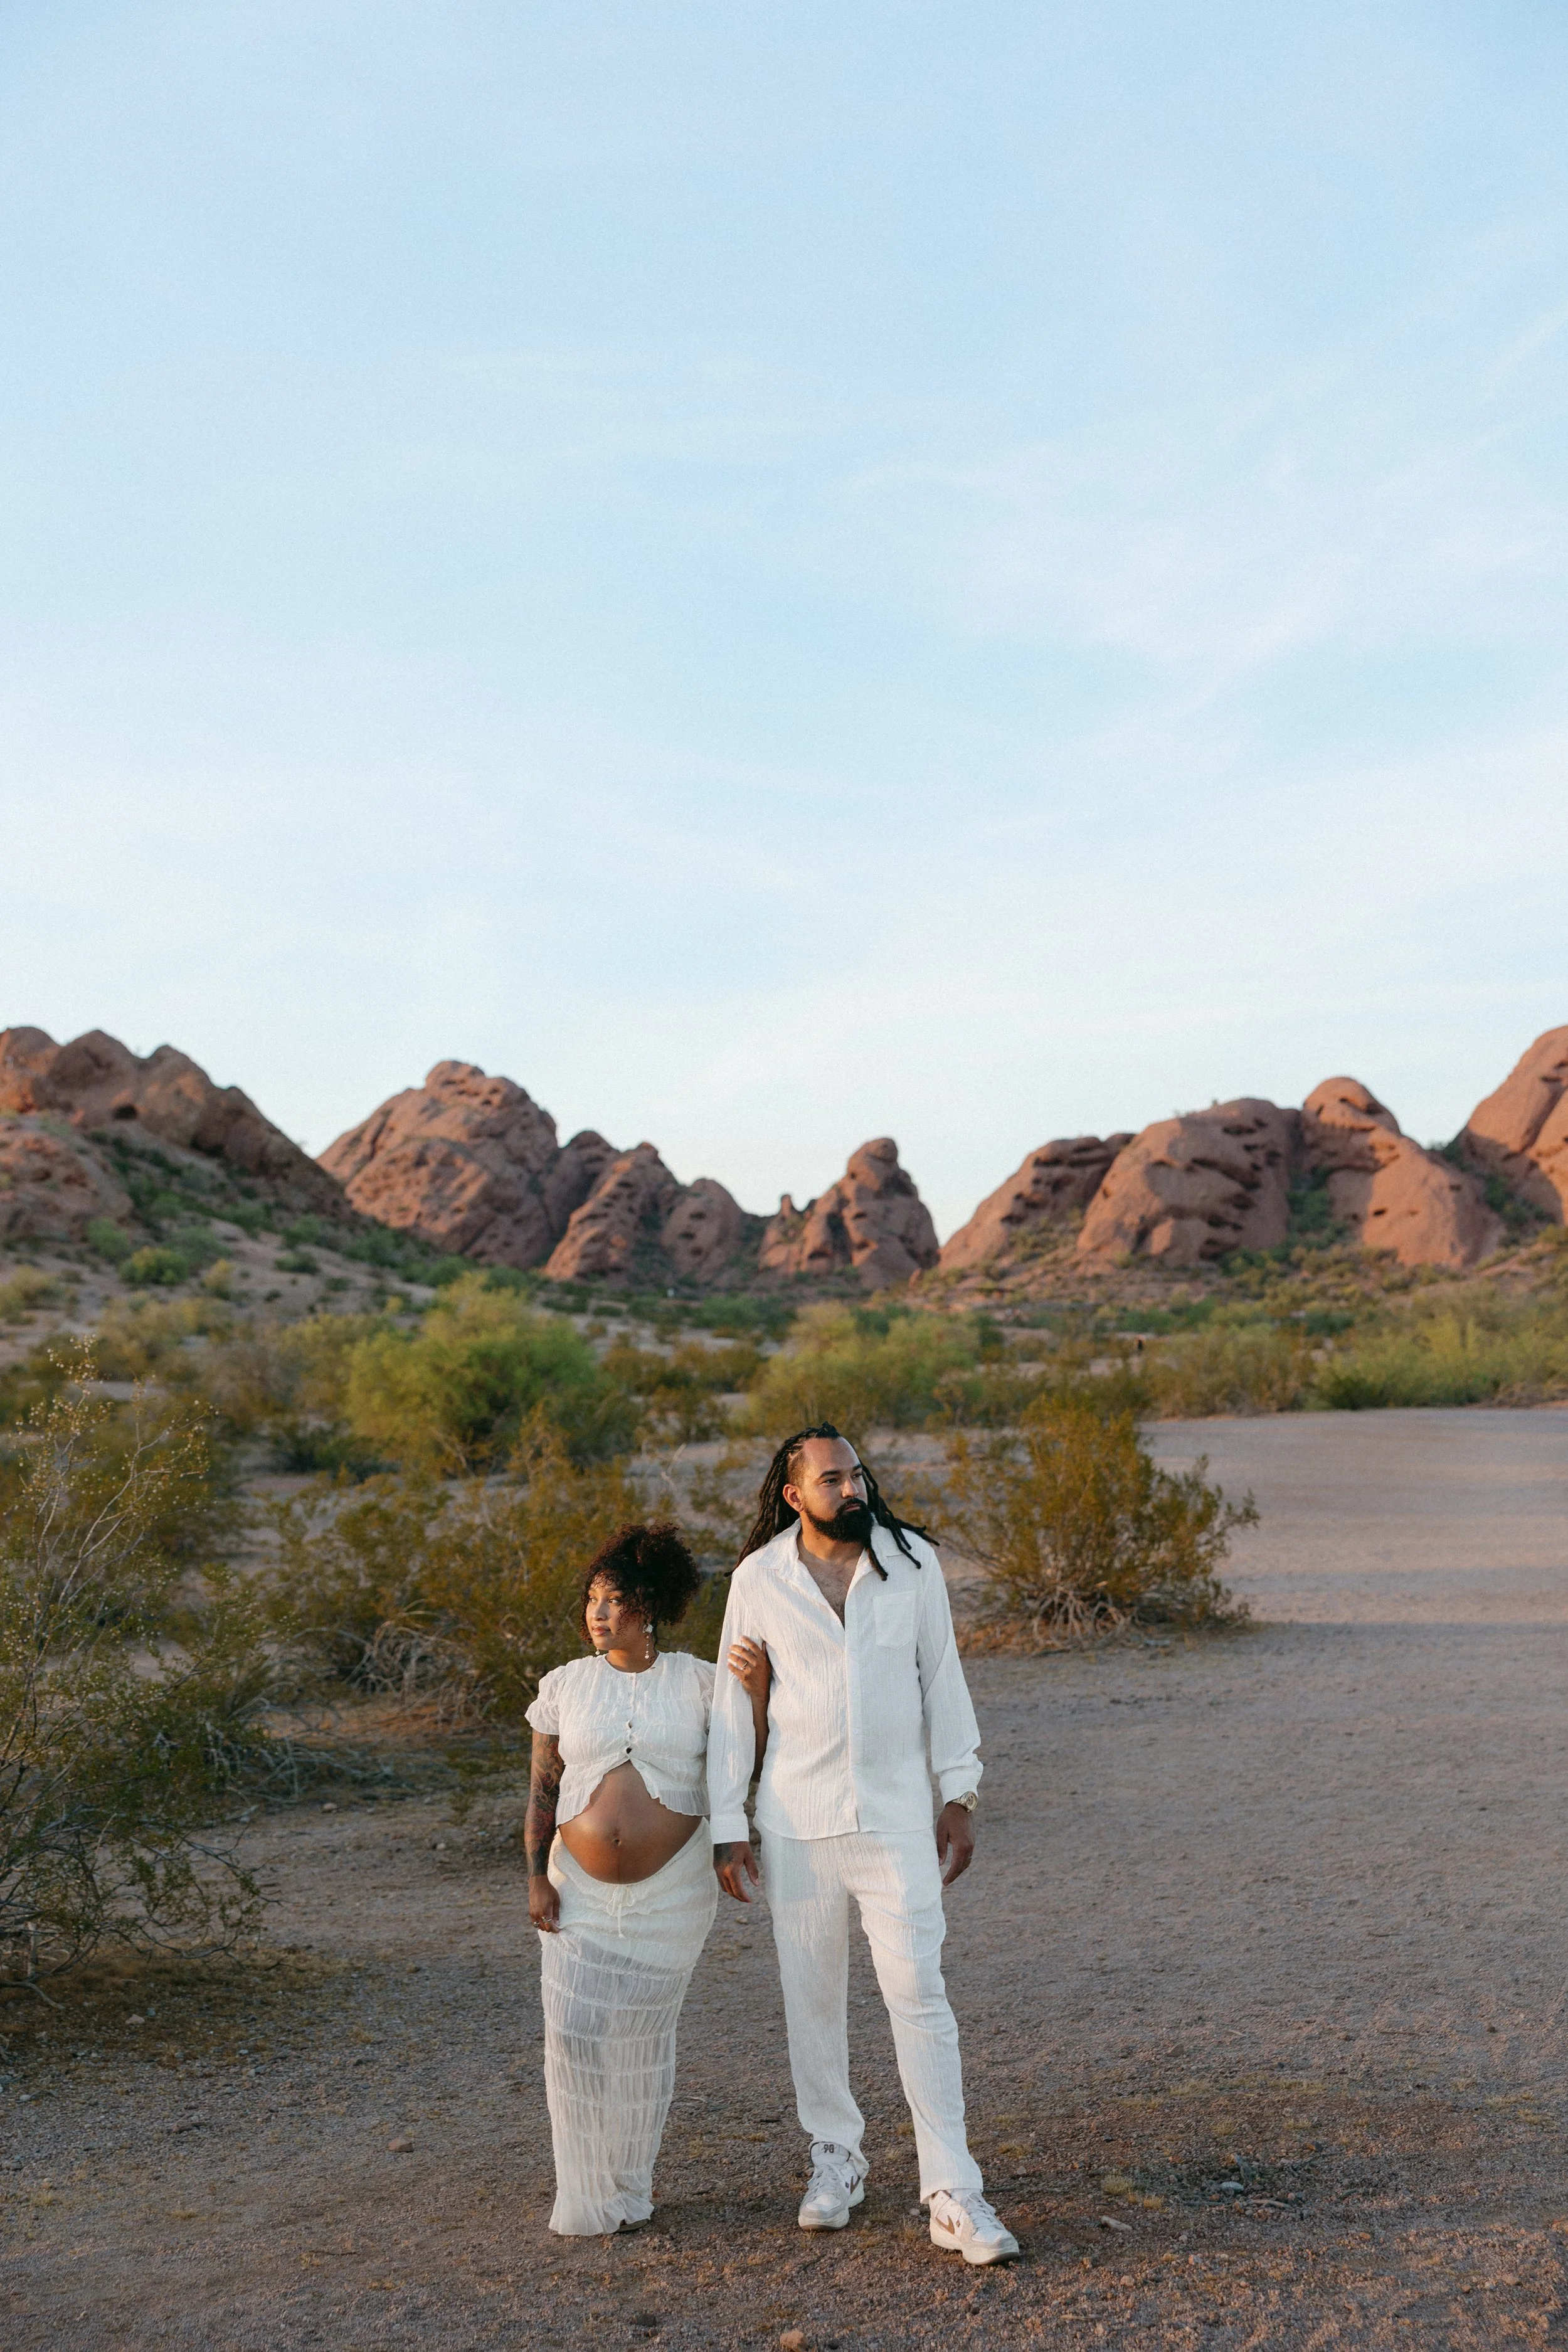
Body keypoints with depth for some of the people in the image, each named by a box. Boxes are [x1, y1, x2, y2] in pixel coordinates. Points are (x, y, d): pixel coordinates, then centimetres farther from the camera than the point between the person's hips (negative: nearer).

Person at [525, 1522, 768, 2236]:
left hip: (671, 1891, -1)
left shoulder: (697, 1683, -3)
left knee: (643, 2034, 6)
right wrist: (536, 1878, -3)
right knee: (576, 2031, -2)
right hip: (581, 1890, 1)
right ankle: (586, 2196, 15)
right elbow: (541, 1792, 4)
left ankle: (630, 2188, 24)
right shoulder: (564, 1686, 1)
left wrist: (756, 1684, -18)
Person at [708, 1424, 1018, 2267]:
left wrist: (959, 1794, 4)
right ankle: (835, 2157, 31)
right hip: (796, 1822, 1)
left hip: (896, 1817, -1)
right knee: (811, 1997, 11)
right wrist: (727, 1829, 0)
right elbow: (733, 1706, 2)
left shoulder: (913, 1561, -2)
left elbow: (941, 1678, 5)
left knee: (919, 1994, -4)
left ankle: (952, 2196, 2)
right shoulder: (759, 1579, -4)